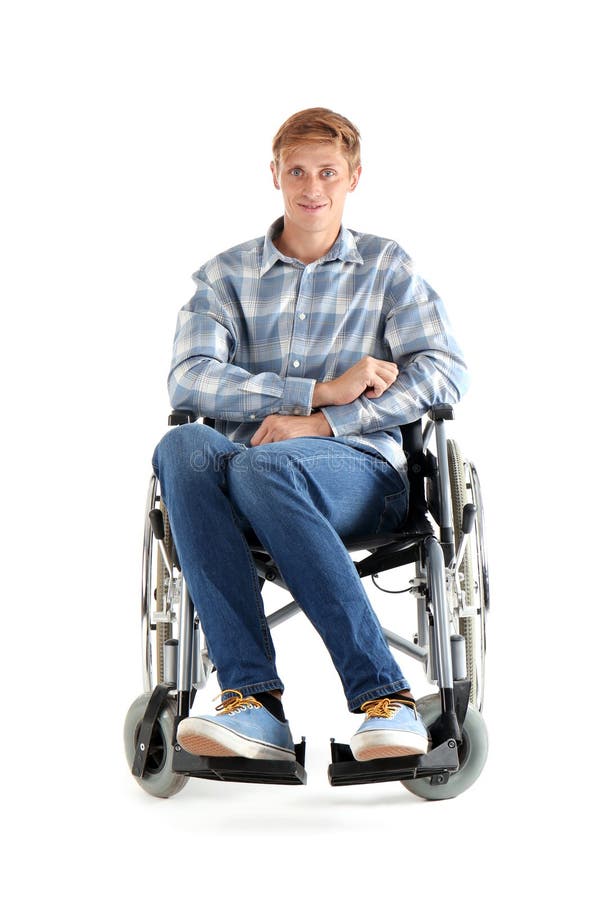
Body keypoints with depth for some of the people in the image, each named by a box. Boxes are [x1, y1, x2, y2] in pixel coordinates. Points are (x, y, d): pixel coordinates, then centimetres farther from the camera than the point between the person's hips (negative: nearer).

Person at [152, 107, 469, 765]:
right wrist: (322, 390, -12)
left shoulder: (387, 267, 13)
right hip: (242, 472, 2)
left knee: (262, 466, -36)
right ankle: (252, 699, -37)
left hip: (360, 472, -2)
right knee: (183, 448, -33)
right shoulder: (227, 275, 16)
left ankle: (386, 699, -35)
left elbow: (445, 372, -2)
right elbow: (187, 378, -1)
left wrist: (323, 422, -15)